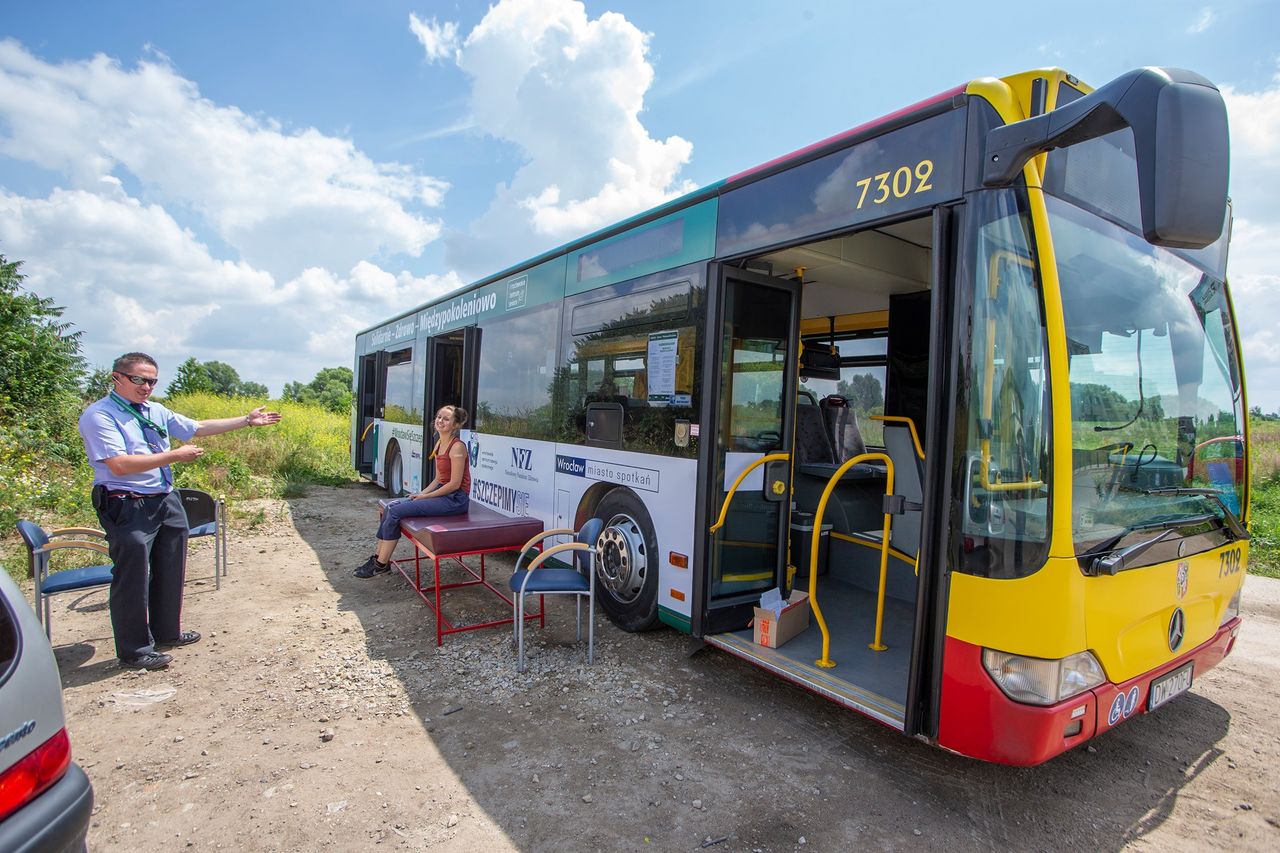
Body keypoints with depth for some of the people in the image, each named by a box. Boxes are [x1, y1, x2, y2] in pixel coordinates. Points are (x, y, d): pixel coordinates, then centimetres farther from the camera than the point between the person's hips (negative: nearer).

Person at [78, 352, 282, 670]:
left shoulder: (156, 411, 10)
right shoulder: (99, 415, -12)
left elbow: (199, 427, 16)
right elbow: (119, 465, -22)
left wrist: (247, 420, 14)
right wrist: (175, 455, -18)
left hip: (166, 501, 8)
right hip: (128, 507, -8)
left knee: (170, 571, 19)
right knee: (133, 578, 1)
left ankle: (166, 633, 37)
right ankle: (134, 651, 17)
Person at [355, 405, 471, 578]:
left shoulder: (457, 447, -16)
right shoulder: (439, 444, 12)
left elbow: (455, 484, -18)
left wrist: (425, 496, -12)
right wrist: (421, 493, 2)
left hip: (456, 499, -9)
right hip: (443, 492, 9)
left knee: (396, 512, -14)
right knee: (390, 508, 0)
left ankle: (381, 564, -1)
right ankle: (378, 557, 9)